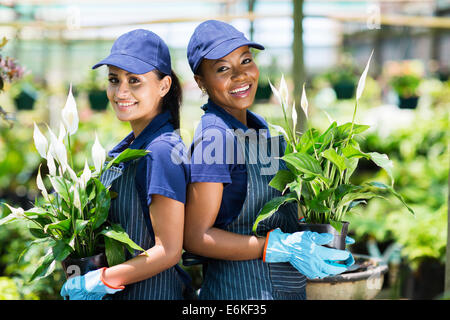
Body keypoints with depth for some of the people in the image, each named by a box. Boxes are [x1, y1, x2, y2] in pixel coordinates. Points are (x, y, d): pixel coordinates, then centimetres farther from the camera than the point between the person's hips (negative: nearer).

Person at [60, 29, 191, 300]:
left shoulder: (162, 151, -21)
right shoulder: (127, 146, 6)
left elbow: (168, 251, -21)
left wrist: (98, 281, -17)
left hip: (150, 292, -8)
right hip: (119, 292, 8)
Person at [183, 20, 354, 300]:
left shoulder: (259, 127, 8)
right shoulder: (216, 137, -18)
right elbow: (195, 237, -20)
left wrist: (311, 229, 3)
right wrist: (281, 247, -24)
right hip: (240, 291, -8)